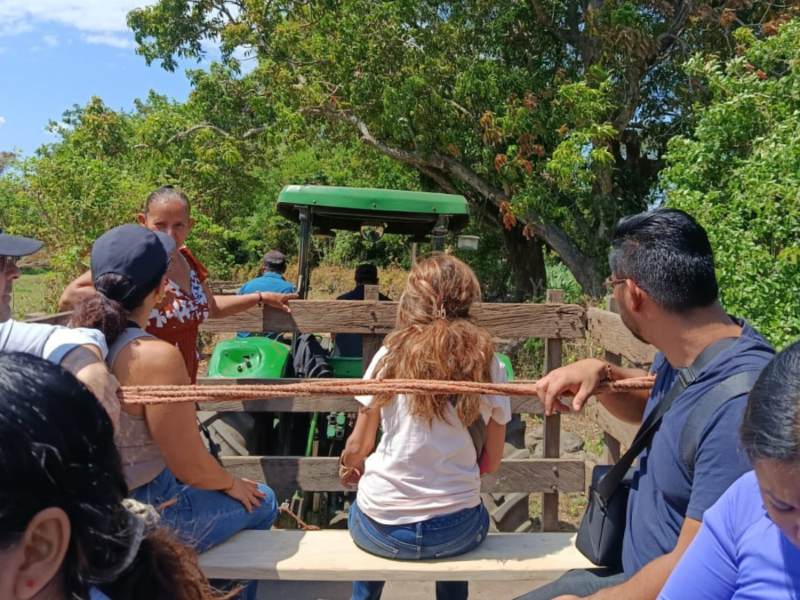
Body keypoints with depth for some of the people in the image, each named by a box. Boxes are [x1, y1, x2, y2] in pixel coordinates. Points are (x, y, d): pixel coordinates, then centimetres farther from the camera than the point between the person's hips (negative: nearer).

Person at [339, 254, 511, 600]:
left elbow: (358, 447, -1)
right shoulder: (487, 363, -5)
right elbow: (492, 461, 2)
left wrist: (349, 467, 21)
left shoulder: (391, 355, -8)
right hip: (457, 532, 1)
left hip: (382, 532, -1)